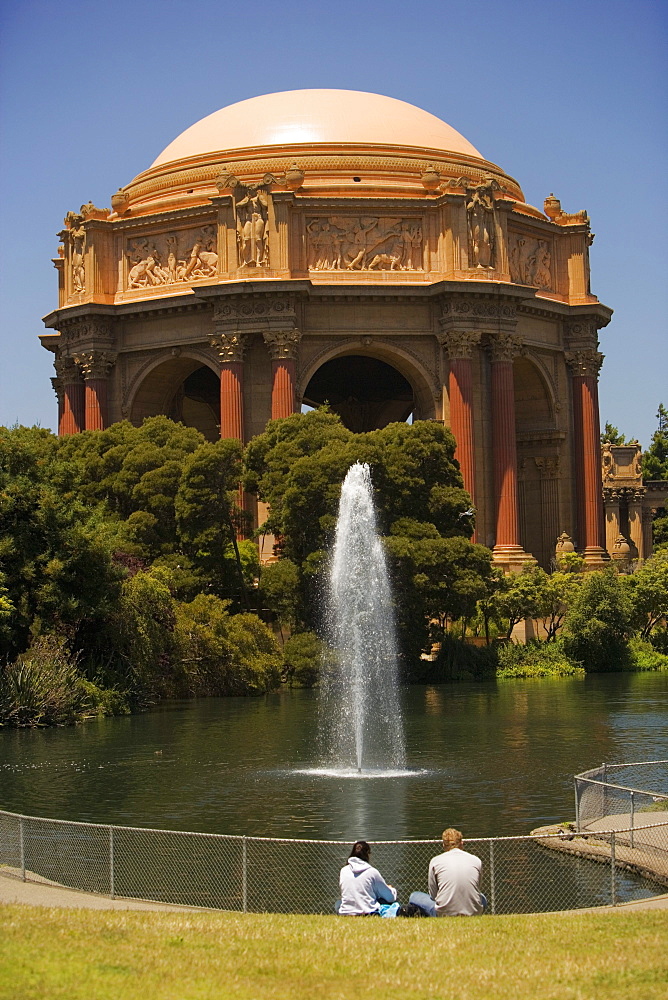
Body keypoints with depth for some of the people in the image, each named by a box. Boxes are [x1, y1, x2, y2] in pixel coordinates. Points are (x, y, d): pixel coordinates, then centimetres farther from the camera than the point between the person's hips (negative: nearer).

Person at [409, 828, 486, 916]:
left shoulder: (435, 861, 2)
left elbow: (433, 895, 7)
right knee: (482, 899, 38)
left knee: (414, 896, 24)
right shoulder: (476, 860, 7)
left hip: (445, 914, 0)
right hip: (473, 913, 0)